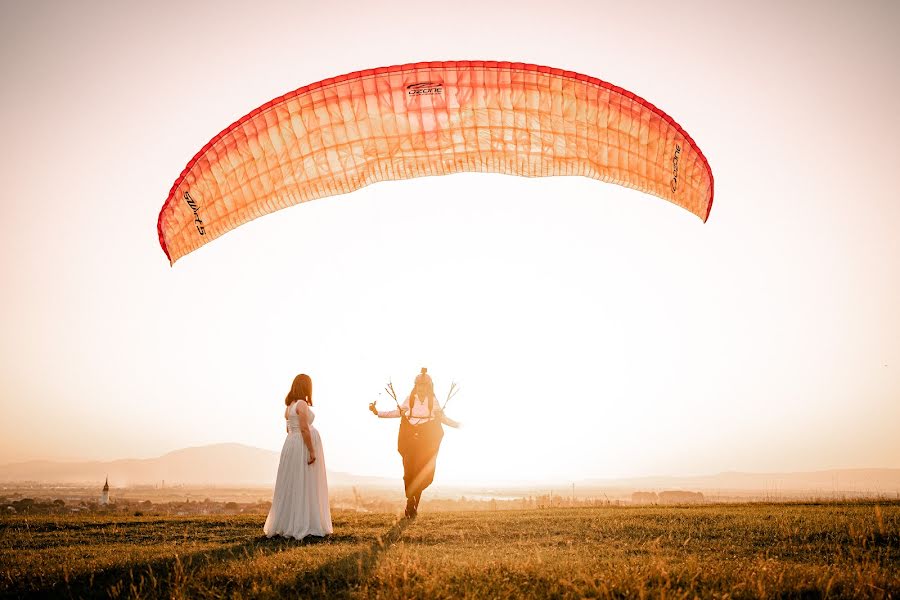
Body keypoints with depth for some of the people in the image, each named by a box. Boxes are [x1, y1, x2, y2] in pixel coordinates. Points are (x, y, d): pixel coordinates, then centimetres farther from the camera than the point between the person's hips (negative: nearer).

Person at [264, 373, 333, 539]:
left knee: (290, 486, 13)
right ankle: (303, 525, -1)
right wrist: (312, 451, -19)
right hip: (304, 446, -9)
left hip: (291, 444, 9)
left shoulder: (289, 405, 13)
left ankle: (285, 524, 18)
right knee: (305, 486, -4)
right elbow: (304, 429, -20)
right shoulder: (302, 404, -13)